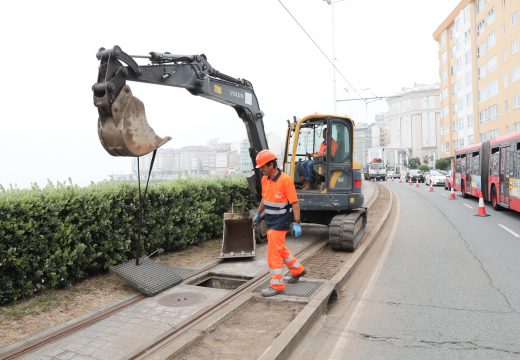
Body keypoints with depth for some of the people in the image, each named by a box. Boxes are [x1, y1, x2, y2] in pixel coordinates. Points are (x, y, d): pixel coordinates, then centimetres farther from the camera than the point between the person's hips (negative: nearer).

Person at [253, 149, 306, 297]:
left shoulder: (285, 180, -20)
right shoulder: (265, 179, 2)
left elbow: (294, 203, -18)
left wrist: (297, 223, -20)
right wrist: (259, 214, 24)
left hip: (280, 221, -8)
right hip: (270, 219, 8)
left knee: (274, 252, -4)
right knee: (280, 249, 20)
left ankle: (277, 285, 9)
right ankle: (297, 270, 40)